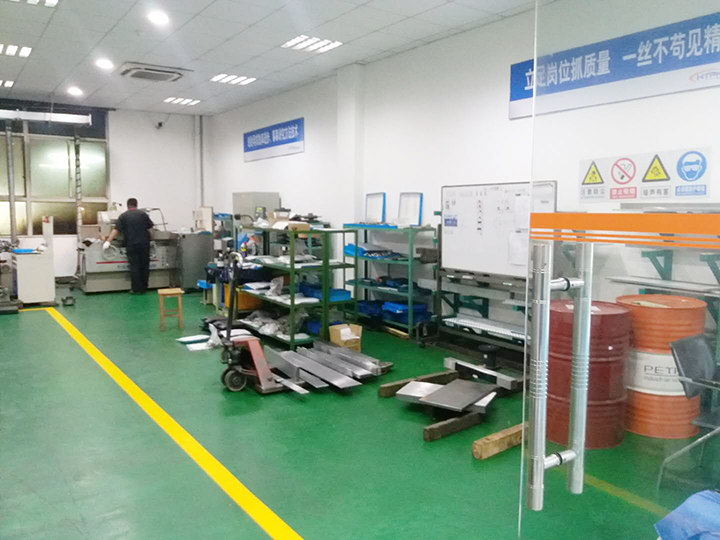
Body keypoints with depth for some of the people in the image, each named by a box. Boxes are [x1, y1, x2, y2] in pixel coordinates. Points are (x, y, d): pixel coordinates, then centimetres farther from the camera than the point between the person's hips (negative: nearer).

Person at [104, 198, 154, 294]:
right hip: (144, 244, 1)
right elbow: (151, 226, 8)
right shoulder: (143, 214, 2)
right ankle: (144, 288, 14)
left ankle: (137, 289, 4)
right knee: (144, 266, 9)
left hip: (131, 245, -1)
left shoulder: (123, 216, 1)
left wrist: (108, 241, -6)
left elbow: (116, 230, -6)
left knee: (134, 267, 3)